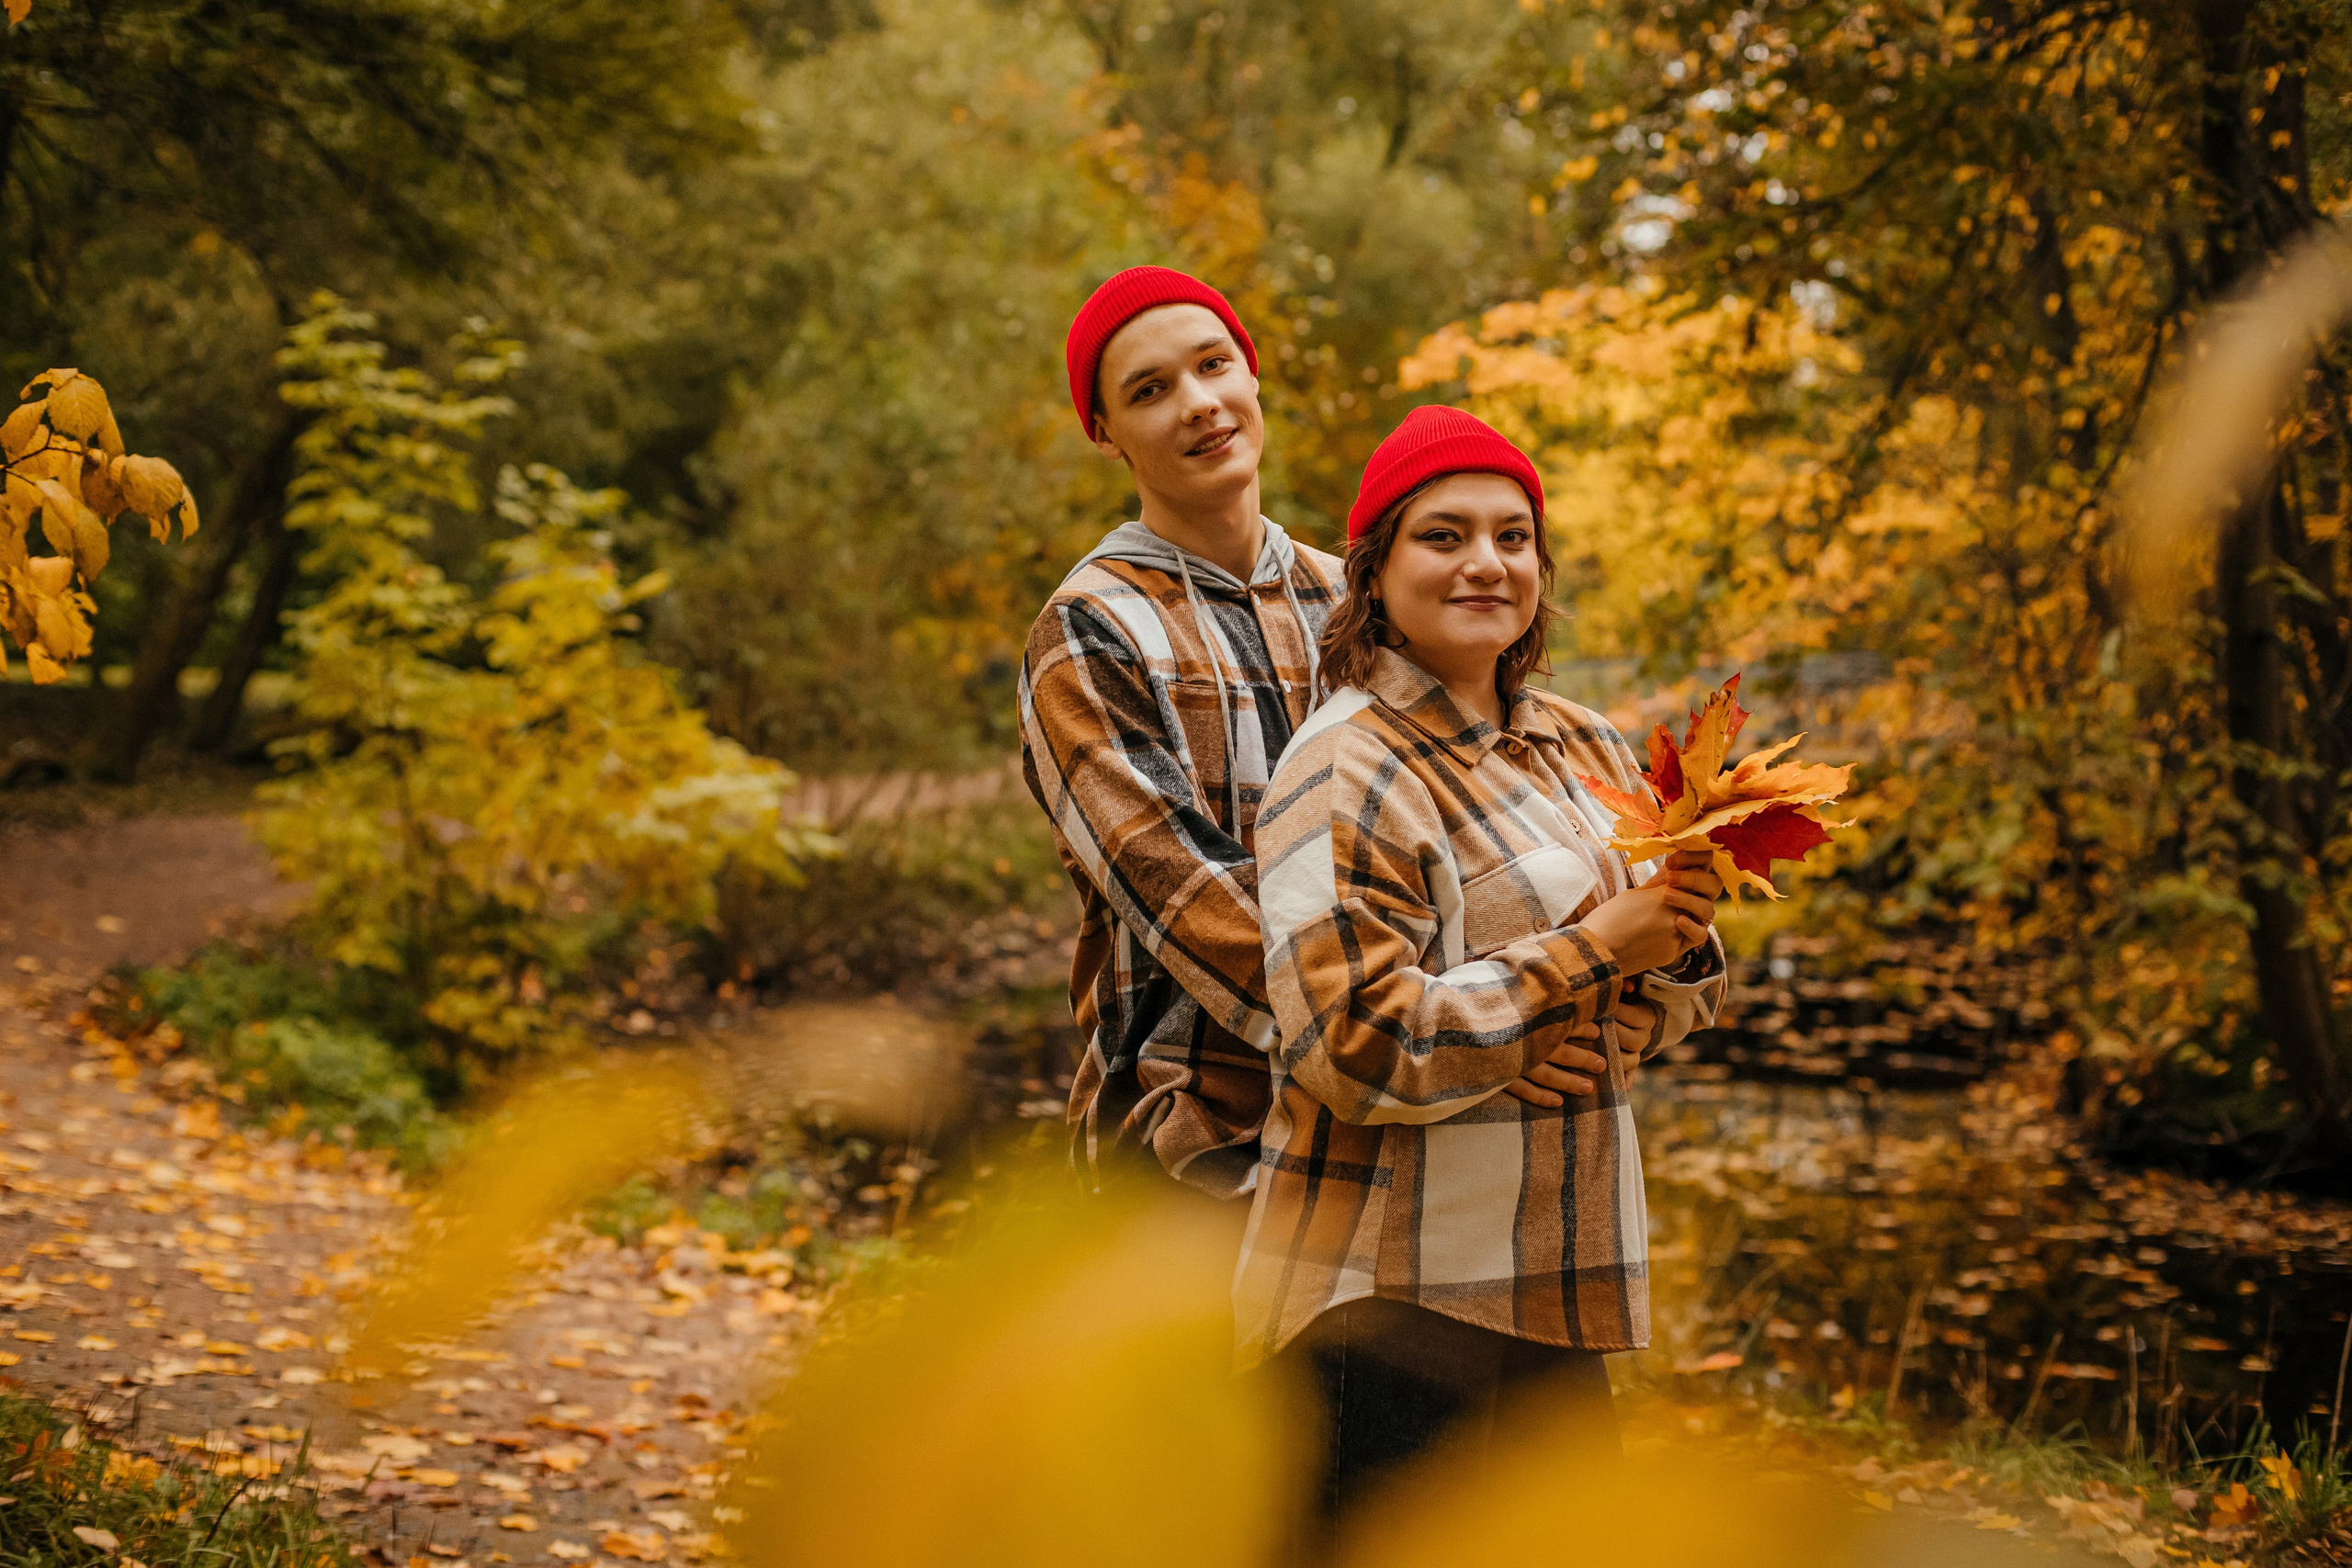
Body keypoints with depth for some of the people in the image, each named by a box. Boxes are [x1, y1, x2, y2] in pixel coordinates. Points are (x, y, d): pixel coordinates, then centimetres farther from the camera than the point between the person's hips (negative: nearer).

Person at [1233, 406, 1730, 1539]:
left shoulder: (1587, 752, 11)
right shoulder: (1347, 772, -13)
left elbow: (1633, 1029, 17)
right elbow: (1359, 1049, -21)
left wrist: (1677, 940, -6)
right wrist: (1593, 946, -20)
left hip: (1550, 1291, 7)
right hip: (1390, 1304, -7)